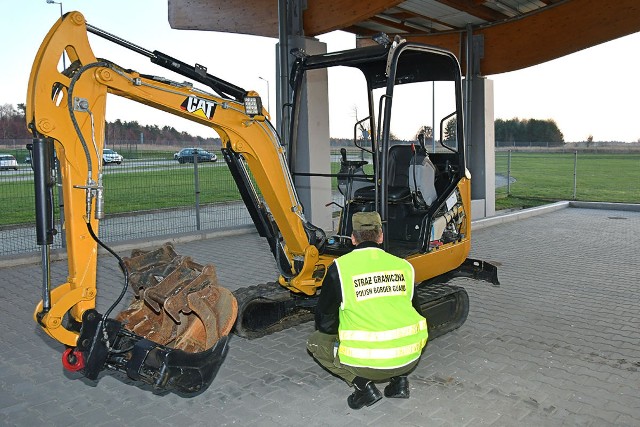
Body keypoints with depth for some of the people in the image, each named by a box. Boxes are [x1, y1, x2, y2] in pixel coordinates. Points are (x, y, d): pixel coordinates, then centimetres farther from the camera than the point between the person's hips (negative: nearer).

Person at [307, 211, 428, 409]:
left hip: (367, 363, -4)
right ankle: (399, 379, 15)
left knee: (315, 342, 19)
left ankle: (363, 384, 3)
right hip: (409, 358, 4)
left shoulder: (340, 267, -5)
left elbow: (325, 321, 4)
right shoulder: (404, 266, 5)